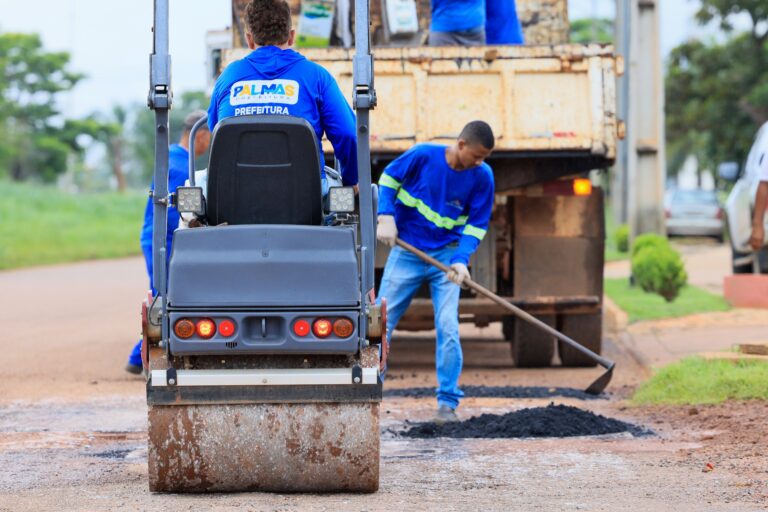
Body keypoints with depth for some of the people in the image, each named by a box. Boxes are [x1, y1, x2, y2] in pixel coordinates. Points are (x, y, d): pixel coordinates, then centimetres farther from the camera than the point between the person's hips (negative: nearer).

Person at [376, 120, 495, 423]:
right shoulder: (423, 156, -15)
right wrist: (386, 217, -12)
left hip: (446, 256, 0)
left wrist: (461, 259, -19)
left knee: (447, 328, -10)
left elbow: (477, 224, -4)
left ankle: (448, 402, -1)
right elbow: (389, 178, 1)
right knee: (381, 323, 2)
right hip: (406, 252, 0)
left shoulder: (482, 176, -10)